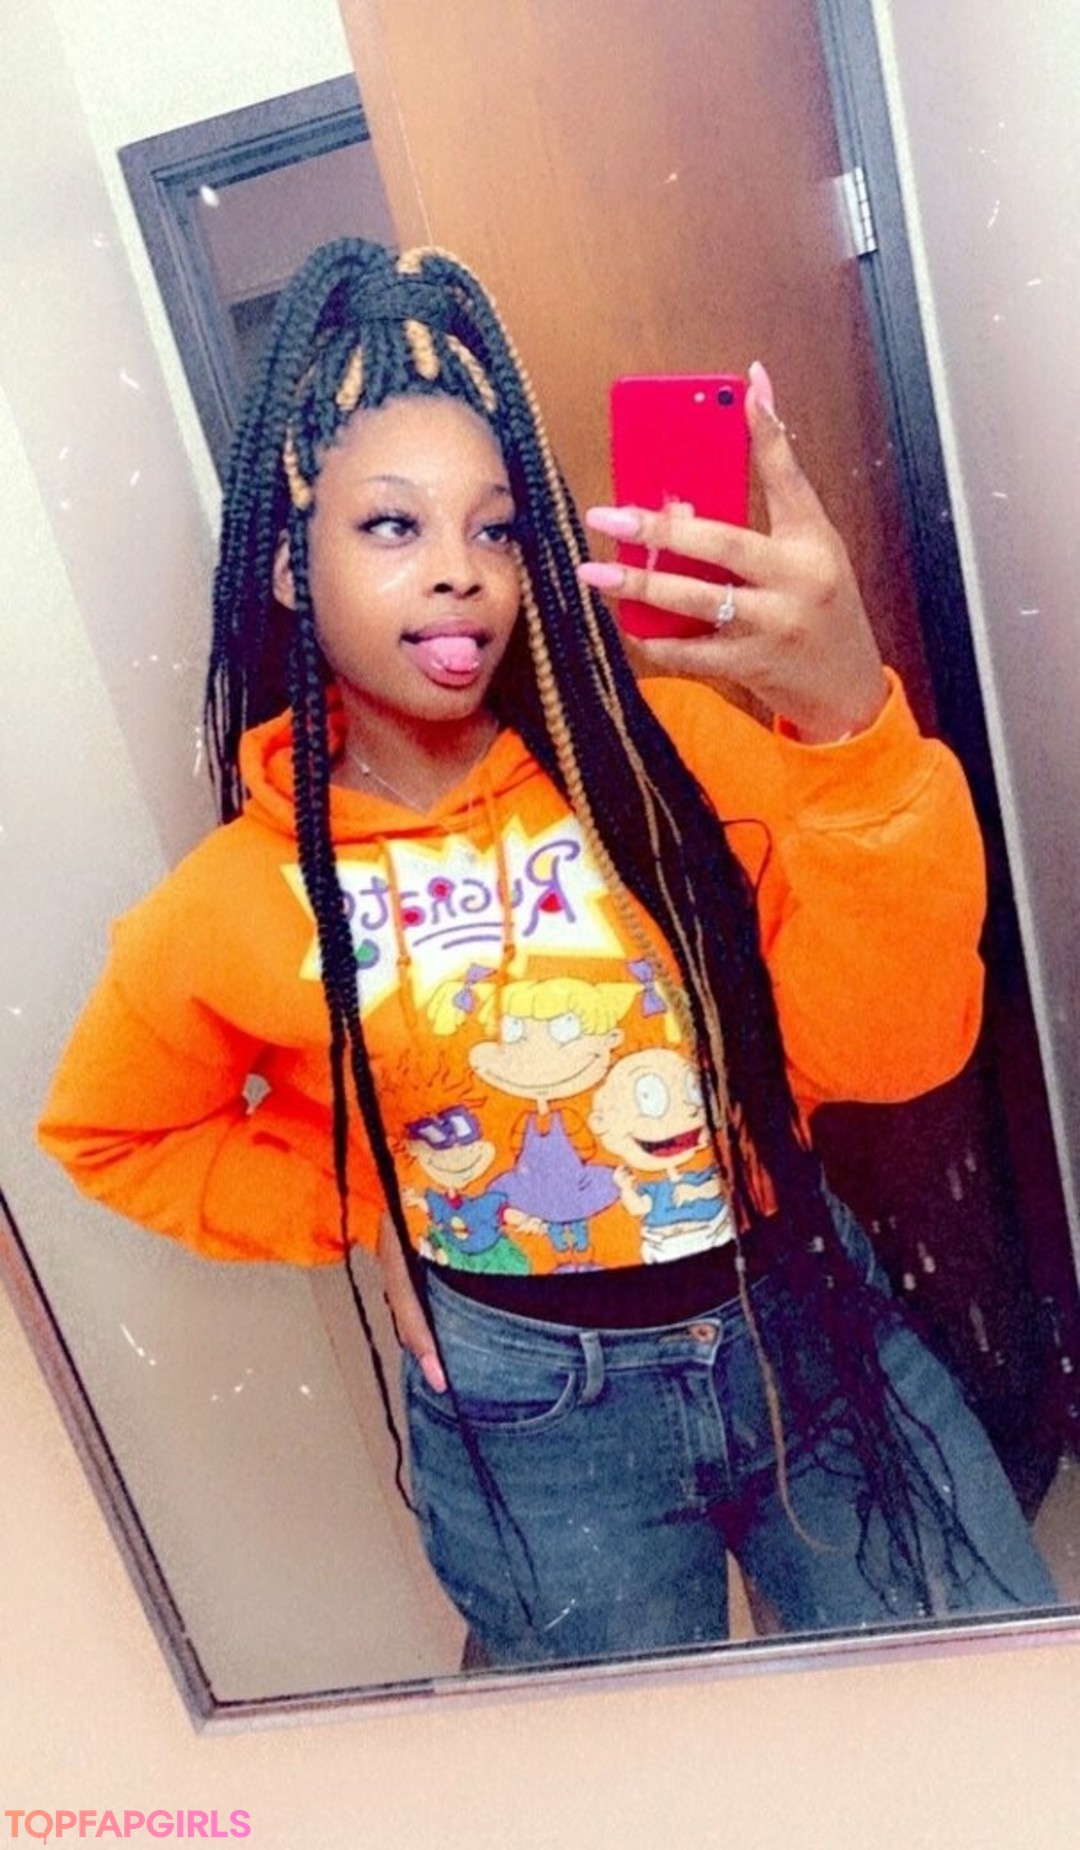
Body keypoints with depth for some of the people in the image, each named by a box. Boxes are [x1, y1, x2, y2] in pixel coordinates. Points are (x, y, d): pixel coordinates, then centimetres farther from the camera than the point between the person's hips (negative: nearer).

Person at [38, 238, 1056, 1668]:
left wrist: (850, 721, -36)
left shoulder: (655, 746, -12)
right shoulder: (237, 905, -10)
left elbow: (894, 1042, -20)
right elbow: (111, 1135, 9)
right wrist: (376, 1213, -2)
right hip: (528, 1417, 0)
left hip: (805, 1327, 1)